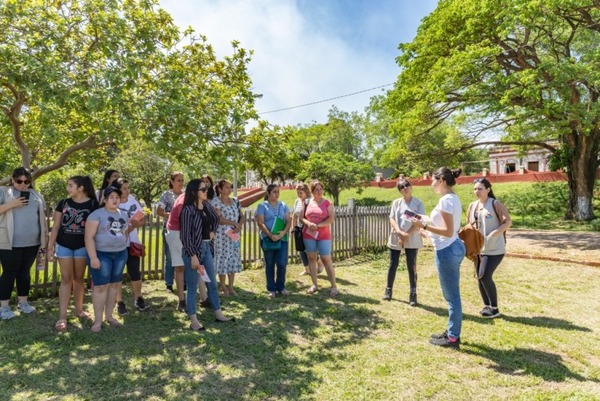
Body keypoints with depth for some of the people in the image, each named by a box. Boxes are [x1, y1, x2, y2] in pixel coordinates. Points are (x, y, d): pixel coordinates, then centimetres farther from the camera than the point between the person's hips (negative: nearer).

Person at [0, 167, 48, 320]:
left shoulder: (37, 195, 11)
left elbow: (42, 218, 12)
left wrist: (44, 240, 9)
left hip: (32, 243, 4)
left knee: (25, 272, 13)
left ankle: (23, 302, 25)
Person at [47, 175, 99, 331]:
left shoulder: (93, 204, -6)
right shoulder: (63, 203, 0)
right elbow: (56, 227, 3)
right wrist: (50, 247, 0)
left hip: (82, 246, -1)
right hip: (64, 245, 1)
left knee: (79, 278, 11)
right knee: (66, 278, 2)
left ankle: (79, 309, 27)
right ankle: (62, 316, 7)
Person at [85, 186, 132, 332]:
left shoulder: (124, 215, 11)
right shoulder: (97, 214, -8)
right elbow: (89, 237, -13)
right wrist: (93, 257, -19)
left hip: (120, 254, 6)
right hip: (101, 254, -5)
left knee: (114, 284, 11)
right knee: (101, 286, -3)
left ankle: (109, 315, 24)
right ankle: (97, 320, 8)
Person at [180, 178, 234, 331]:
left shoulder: (207, 205, 6)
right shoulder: (188, 210, -15)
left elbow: (216, 219, 26)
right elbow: (185, 235, -17)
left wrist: (212, 232, 9)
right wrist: (193, 256, -20)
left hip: (207, 247, 8)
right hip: (194, 249, -8)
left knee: (213, 284, 15)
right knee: (193, 286, 3)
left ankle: (219, 315, 28)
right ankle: (193, 321, 15)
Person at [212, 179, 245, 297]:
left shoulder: (235, 201, 11)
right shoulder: (216, 201, -6)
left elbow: (242, 216, 10)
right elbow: (218, 219, -15)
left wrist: (239, 225, -10)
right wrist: (234, 223, -16)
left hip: (234, 235, 5)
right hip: (222, 235, -5)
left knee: (233, 259, 7)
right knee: (223, 259, 0)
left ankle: (231, 286, 18)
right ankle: (223, 288, 13)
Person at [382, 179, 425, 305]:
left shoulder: (418, 203, 0)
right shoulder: (396, 202, 7)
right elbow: (392, 219, -1)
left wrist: (407, 235, -16)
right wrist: (400, 232, -18)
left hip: (412, 240, -2)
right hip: (396, 238, 2)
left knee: (411, 267, 1)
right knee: (393, 265, 9)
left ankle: (413, 294, 11)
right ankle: (389, 290, 23)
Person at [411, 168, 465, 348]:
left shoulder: (446, 200, -19)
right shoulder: (453, 198, 12)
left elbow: (449, 231, -23)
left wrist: (424, 226, -20)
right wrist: (428, 221, 17)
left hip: (447, 251, -10)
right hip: (452, 248, 10)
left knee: (451, 296, 1)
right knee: (452, 294, 17)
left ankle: (453, 338, 14)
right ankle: (452, 332, 30)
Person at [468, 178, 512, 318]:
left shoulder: (495, 204, -9)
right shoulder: (472, 206, 8)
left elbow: (508, 221, -15)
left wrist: (493, 235, -23)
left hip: (494, 248, -6)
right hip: (479, 248, 6)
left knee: (485, 276, -12)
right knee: (480, 278, 9)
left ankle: (494, 308, 6)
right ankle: (487, 306, 25)